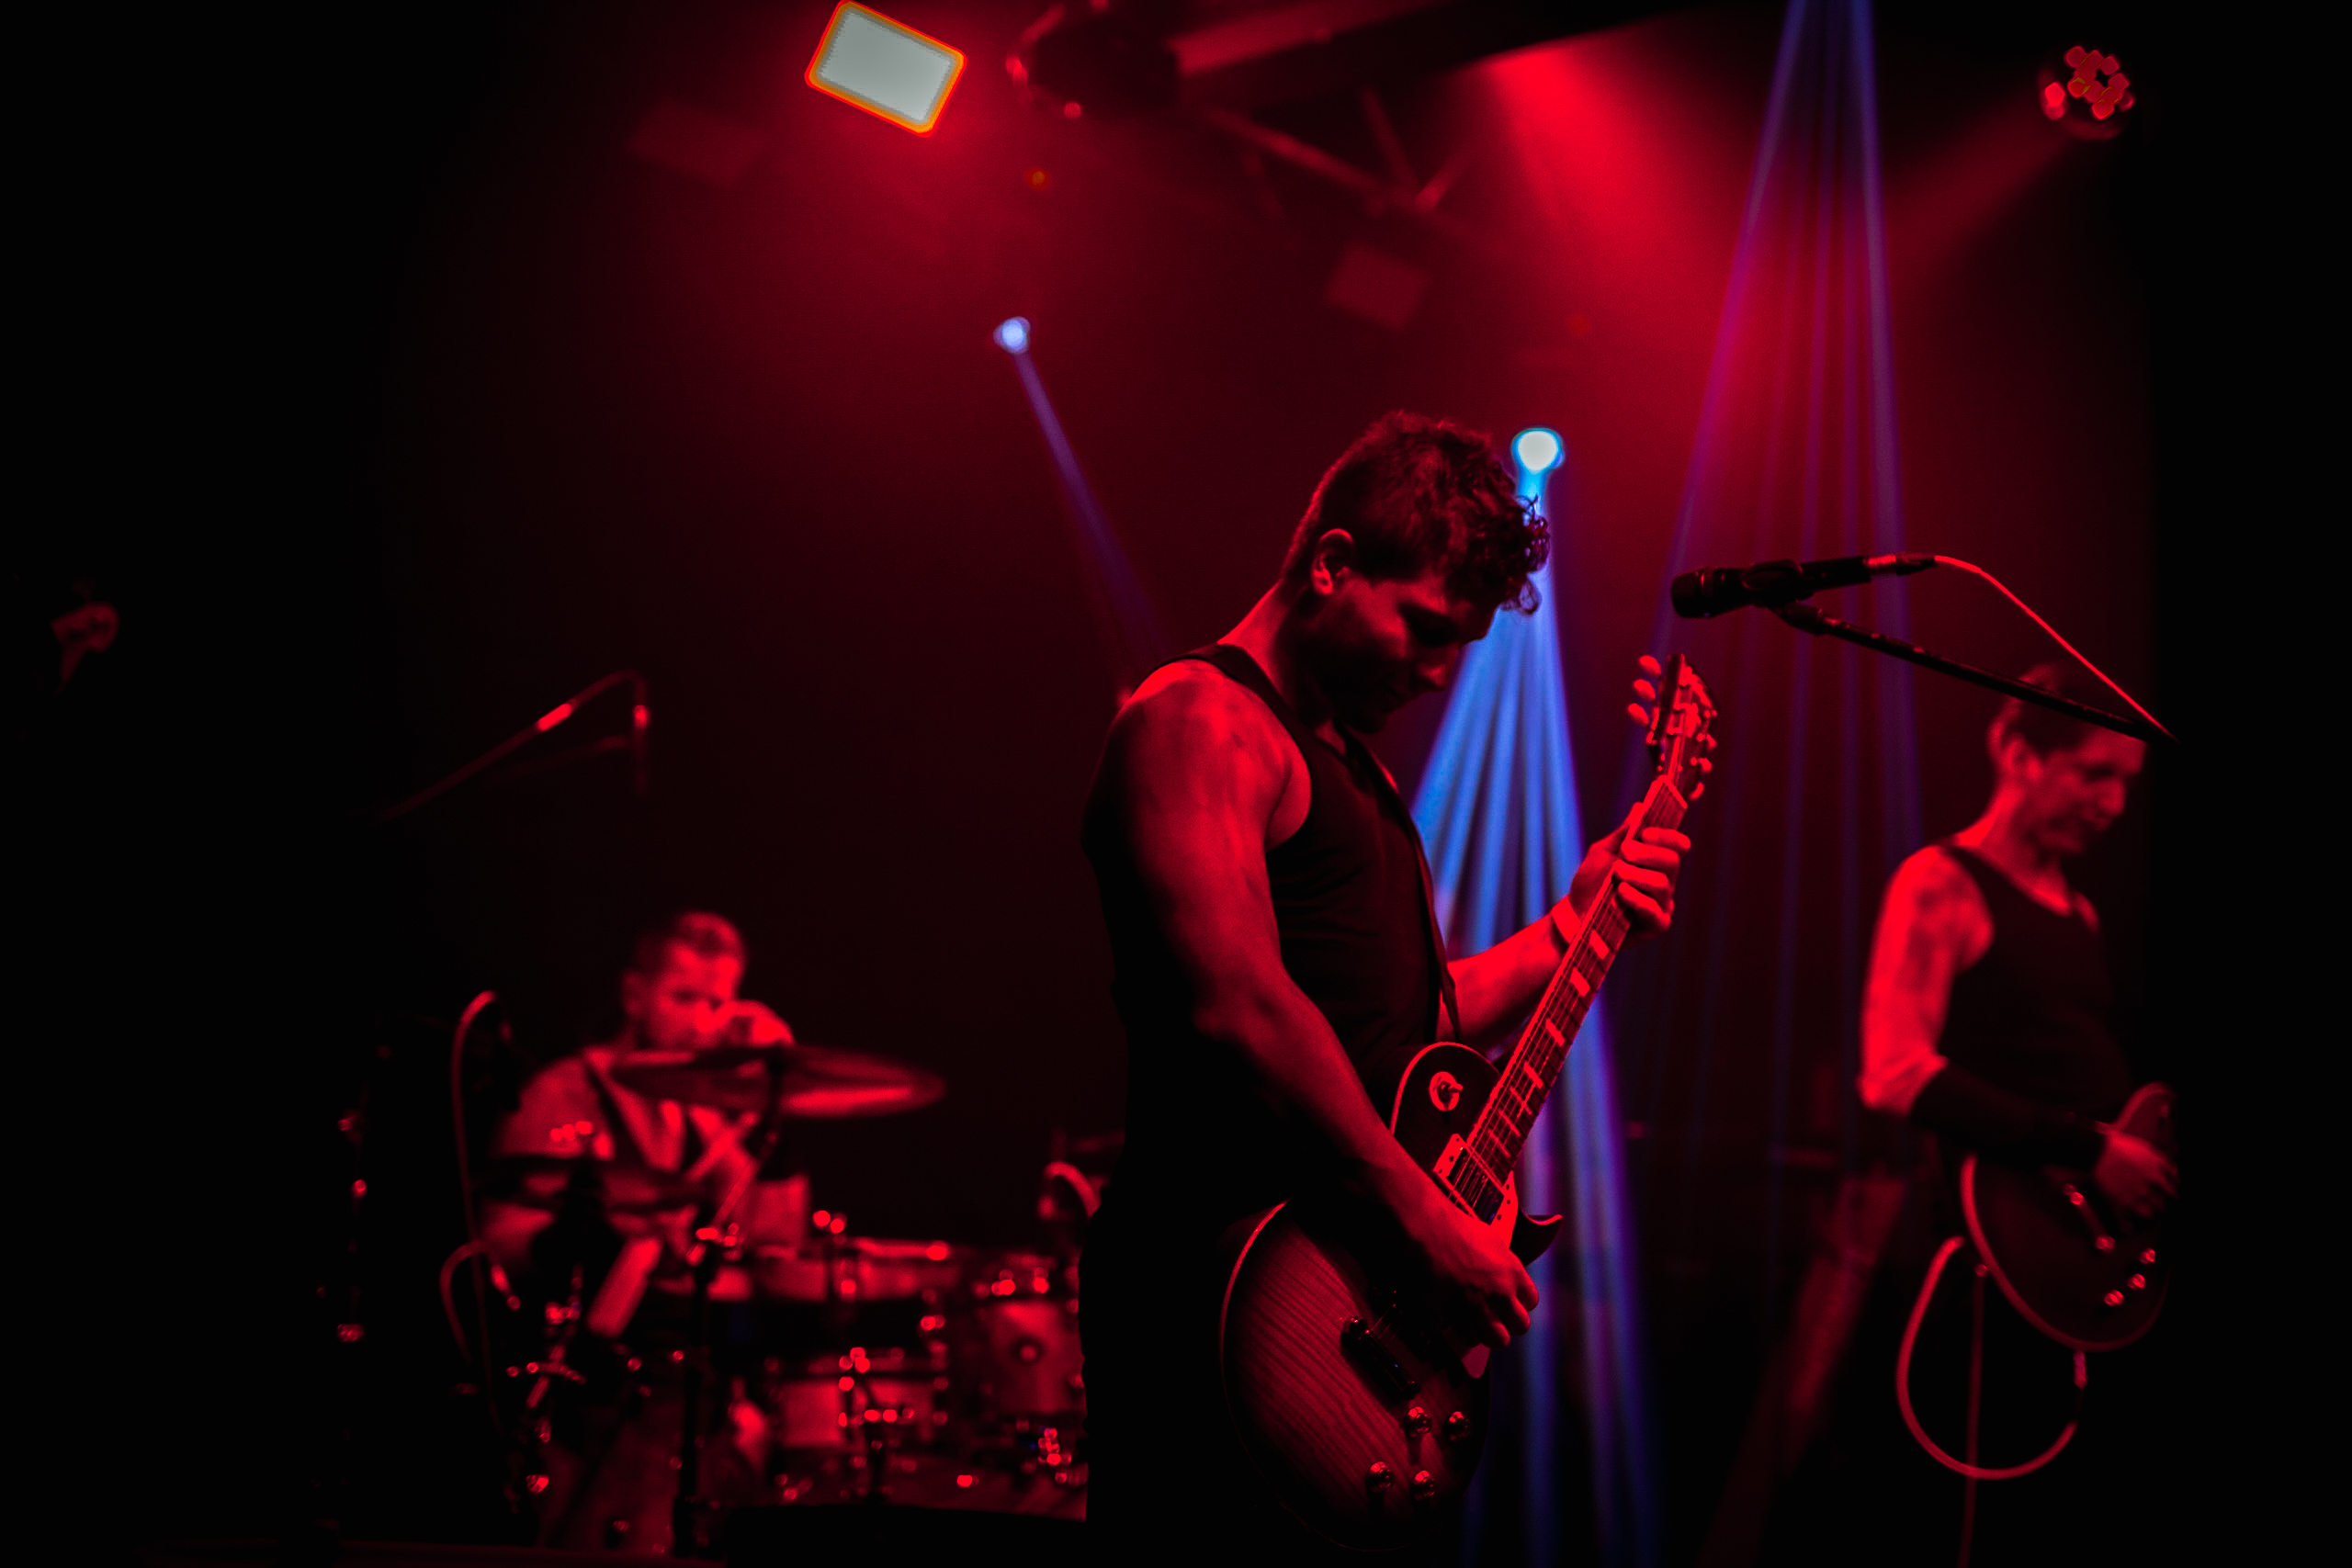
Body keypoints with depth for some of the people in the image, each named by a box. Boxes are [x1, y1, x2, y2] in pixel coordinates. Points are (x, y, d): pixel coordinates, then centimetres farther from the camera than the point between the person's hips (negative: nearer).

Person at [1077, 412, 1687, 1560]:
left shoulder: (1346, 761, 21)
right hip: (1222, 1295, -10)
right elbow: (1239, 1007, -24)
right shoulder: (1201, 721, -11)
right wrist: (1427, 1218, -21)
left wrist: (1571, 926, 11)